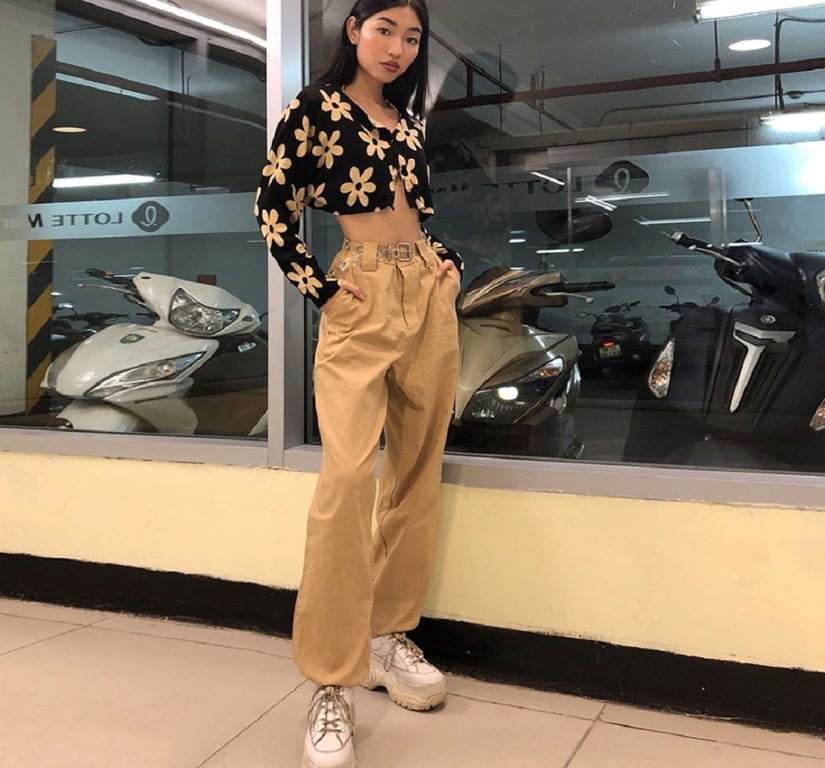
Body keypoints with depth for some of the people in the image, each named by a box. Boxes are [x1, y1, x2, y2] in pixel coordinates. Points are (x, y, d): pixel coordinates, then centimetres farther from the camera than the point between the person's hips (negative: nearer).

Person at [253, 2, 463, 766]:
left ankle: (390, 635, 19)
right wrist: (318, 287, -7)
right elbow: (273, 209, -1)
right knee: (348, 474, -18)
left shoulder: (410, 118, 18)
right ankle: (331, 682, -10)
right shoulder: (314, 107, 3)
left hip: (430, 296, 7)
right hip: (361, 298, -6)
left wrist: (451, 260, 9)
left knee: (417, 472, 6)